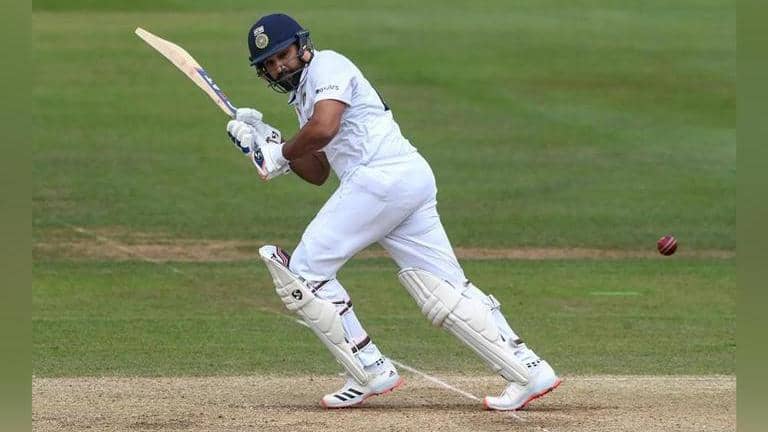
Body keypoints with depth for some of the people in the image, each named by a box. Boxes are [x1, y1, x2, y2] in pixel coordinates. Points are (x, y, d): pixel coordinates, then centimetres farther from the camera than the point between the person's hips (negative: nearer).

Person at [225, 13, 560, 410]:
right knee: (445, 290, 4)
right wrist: (264, 142, 17)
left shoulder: (327, 67, -1)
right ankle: (529, 372, -2)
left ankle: (371, 373, -4)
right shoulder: (303, 94, 29)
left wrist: (281, 154, -3)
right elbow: (317, 172, 28)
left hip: (383, 177, -10)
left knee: (303, 271, -4)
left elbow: (323, 128, -19)